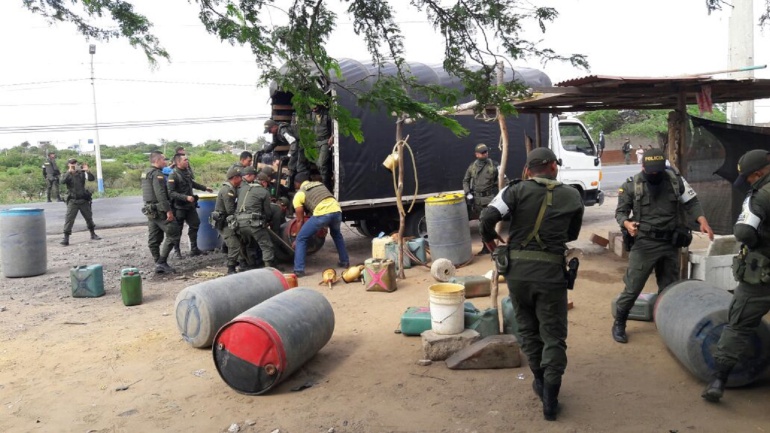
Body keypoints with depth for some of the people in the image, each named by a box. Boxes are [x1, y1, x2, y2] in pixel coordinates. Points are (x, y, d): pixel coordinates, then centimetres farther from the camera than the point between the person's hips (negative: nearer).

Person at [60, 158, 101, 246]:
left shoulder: (81, 173, 3)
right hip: (73, 201, -2)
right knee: (69, 219, -8)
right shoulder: (67, 175, -1)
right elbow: (63, 181, -21)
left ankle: (93, 235, 29)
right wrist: (69, 172, -27)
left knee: (89, 217, 13)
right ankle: (66, 238, -7)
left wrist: (87, 171, -21)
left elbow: (91, 179, -7)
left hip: (83, 200, 2)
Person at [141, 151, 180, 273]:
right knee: (174, 233, -5)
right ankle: (162, 262, -7)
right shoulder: (157, 174, -14)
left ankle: (158, 265, 14)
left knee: (154, 239, 9)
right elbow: (161, 194, -22)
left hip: (150, 210, 10)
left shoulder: (146, 174, 17)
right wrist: (168, 210, -23)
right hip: (159, 210, -10)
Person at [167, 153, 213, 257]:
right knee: (177, 229, 4)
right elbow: (171, 193, -24)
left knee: (195, 224, 12)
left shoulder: (187, 172, 4)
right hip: (179, 207, -8)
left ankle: (194, 249, 23)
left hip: (190, 205, 8)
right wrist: (186, 197, -30)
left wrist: (205, 188, 30)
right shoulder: (173, 175, -18)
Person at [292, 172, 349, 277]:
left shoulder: (299, 194, 17)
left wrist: (297, 239, 28)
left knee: (301, 239, 12)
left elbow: (300, 220, 18)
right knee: (336, 234, 36)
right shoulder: (320, 184, 33)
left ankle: (299, 270, 7)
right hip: (337, 210, 5)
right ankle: (345, 262, 40)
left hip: (322, 214, -5)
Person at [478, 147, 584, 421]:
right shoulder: (572, 196, 5)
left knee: (528, 328, 19)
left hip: (517, 271, 1)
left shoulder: (517, 190, -2)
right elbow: (572, 234, 17)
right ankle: (550, 399, 7)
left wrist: (489, 238, 7)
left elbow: (487, 217, -12)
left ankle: (540, 381, 32)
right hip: (551, 273, 0)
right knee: (553, 336, 9)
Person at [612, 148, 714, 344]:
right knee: (633, 287, -2)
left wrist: (702, 220, -11)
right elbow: (620, 212, -2)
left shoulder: (676, 180, 0)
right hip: (644, 243, -3)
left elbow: (692, 203, 6)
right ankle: (619, 324, 13)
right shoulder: (631, 185, -6)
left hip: (670, 244, 3)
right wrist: (627, 223, -23)